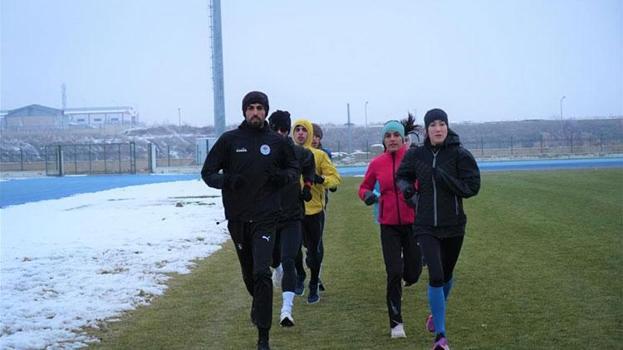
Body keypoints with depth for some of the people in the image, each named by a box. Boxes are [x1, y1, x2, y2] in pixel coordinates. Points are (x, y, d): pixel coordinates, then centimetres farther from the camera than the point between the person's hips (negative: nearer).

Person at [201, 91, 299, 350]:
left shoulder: (277, 142, 3)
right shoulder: (229, 140, 2)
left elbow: (295, 169, 16)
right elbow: (207, 172, 5)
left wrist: (283, 176, -7)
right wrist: (225, 180, -17)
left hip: (265, 218, -2)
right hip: (237, 218, 2)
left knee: (262, 273, -16)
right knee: (249, 274, 16)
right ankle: (259, 305, 48)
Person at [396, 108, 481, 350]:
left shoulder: (460, 155, -8)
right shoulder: (416, 155, -1)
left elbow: (472, 187, -11)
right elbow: (402, 176, 16)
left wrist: (443, 177, -22)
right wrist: (406, 187, -7)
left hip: (453, 225, 0)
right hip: (426, 226, 0)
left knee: (446, 276, 17)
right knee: (436, 276, -14)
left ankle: (436, 312, 48)